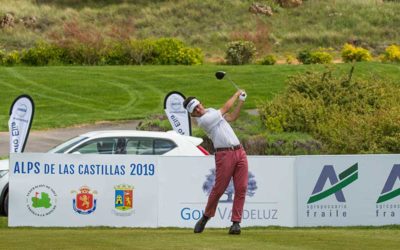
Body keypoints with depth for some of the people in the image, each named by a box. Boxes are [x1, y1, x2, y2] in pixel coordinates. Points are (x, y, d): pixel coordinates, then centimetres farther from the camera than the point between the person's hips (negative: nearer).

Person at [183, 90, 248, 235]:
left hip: (239, 152, 7)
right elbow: (225, 108, -2)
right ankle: (206, 217, 14)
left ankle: (236, 222, -1)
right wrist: (236, 95, 12)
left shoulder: (211, 112, 18)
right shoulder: (203, 120, -9)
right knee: (219, 189, -6)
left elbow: (232, 117, 25)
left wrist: (241, 101, 17)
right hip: (224, 155, -7)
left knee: (241, 189, -2)